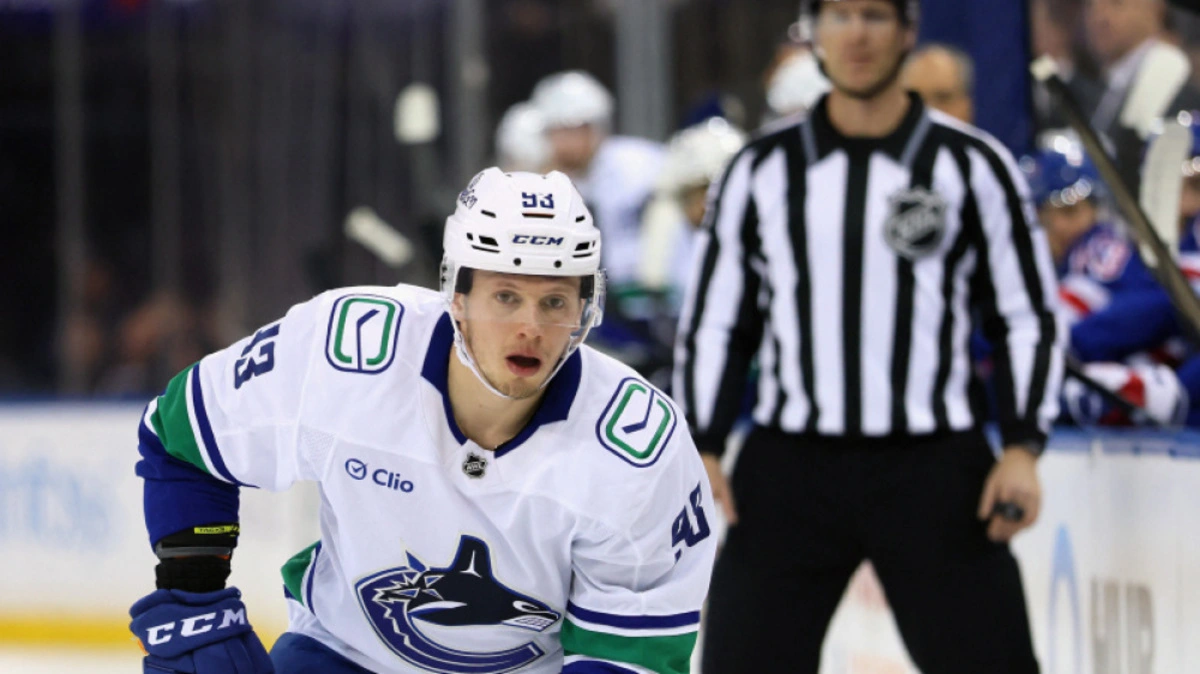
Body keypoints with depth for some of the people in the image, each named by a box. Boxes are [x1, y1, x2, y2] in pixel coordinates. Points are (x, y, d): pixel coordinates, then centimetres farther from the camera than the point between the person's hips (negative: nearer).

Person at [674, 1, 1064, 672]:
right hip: (788, 467, 2)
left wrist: (1022, 449, -5)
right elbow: (714, 320, 12)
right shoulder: (763, 170, 8)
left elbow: (1028, 315, 5)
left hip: (935, 472, -1)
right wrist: (702, 452, 2)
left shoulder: (972, 164, 3)